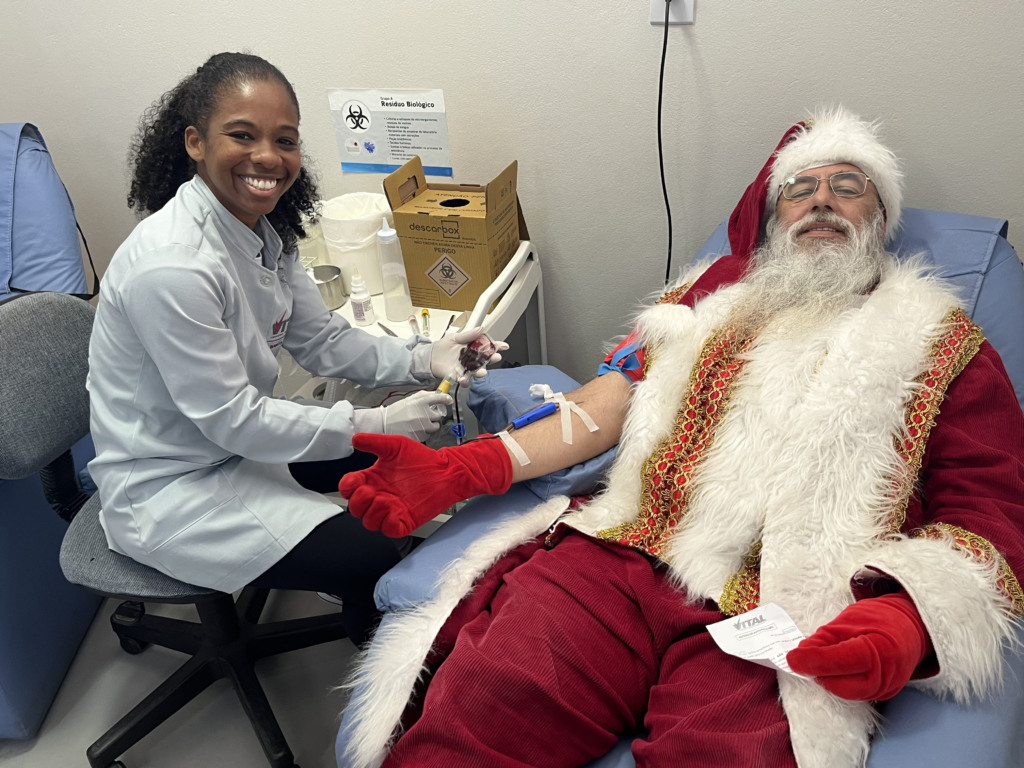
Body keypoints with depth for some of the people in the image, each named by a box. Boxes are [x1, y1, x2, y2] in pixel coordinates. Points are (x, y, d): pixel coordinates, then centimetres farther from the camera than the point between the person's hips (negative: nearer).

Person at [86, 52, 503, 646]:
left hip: (241, 437, 9)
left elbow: (321, 339, 2)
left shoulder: (263, 228, -4)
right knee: (377, 560, -15)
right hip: (170, 489, -9)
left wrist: (423, 358, -13)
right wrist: (372, 426, -23)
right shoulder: (170, 267, -32)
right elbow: (232, 421, -27)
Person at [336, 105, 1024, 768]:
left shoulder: (945, 343, 18)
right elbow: (619, 397, 17)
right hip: (613, 557, 2)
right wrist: (460, 468, 4)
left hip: (768, 629, -1)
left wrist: (908, 616, -15)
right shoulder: (724, 287, 25)